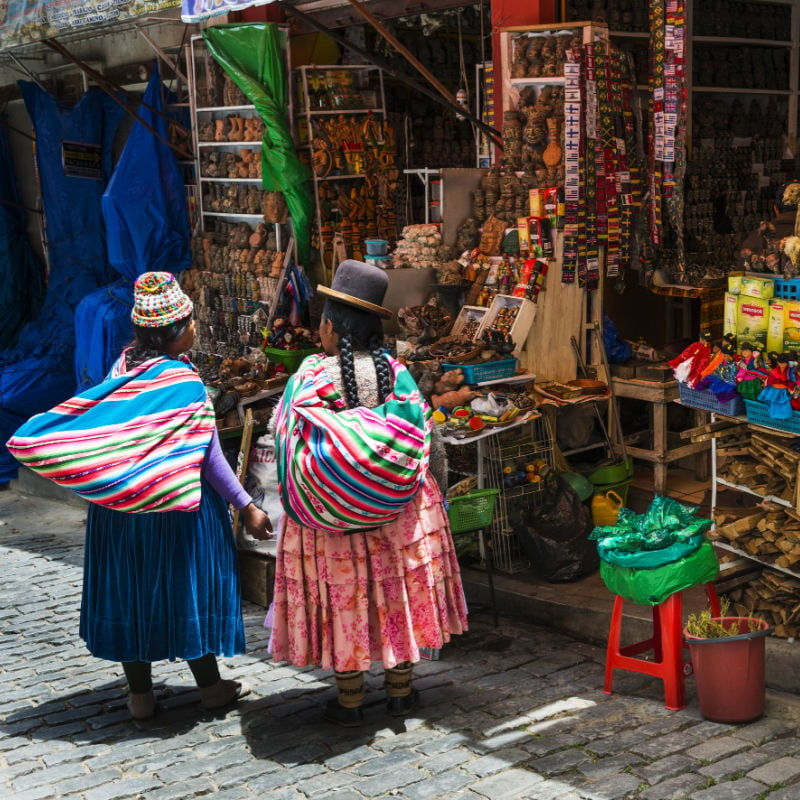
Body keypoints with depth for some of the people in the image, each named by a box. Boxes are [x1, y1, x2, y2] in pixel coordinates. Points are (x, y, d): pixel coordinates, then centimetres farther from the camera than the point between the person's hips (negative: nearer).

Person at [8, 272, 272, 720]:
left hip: (119, 510, 5)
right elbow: (209, 457, -16)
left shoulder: (124, 368, -1)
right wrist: (247, 507, -11)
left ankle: (140, 695, 21)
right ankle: (211, 686, 22)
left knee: (130, 591, 11)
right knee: (186, 588, 8)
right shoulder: (184, 383, -18)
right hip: (176, 509, -5)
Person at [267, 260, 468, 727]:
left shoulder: (310, 379, -12)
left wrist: (298, 498, 10)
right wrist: (434, 491, 12)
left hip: (331, 508, -2)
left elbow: (289, 446, -6)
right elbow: (425, 440, 0)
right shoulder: (396, 373, -4)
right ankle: (400, 689, 24)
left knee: (342, 595, 7)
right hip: (399, 509, 3)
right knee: (398, 588, 14)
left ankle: (350, 701, 17)